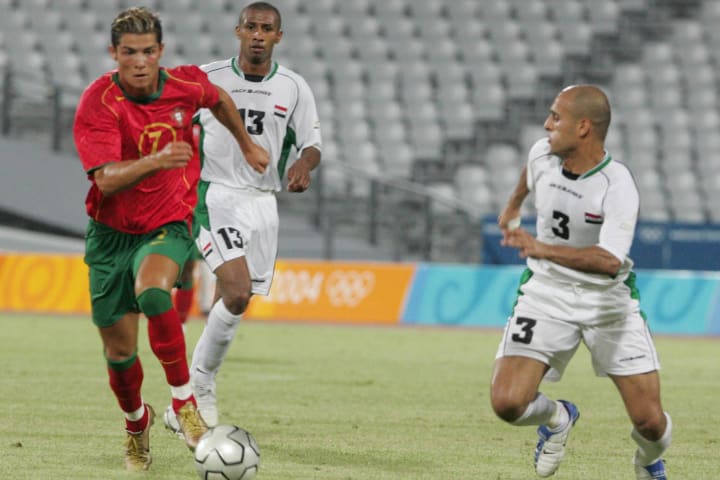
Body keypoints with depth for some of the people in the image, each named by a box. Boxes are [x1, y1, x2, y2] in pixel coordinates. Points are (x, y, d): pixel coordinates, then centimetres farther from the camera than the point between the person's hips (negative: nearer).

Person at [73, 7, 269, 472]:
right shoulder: (98, 103, -19)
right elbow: (107, 179, -30)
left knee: (152, 291, -34)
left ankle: (184, 400, -21)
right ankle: (137, 423, 35)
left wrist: (247, 144, 29)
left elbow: (219, 99, 18)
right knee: (119, 349, 4)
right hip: (111, 233, 0)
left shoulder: (186, 85, -8)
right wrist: (156, 160, -46)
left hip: (167, 227, 0)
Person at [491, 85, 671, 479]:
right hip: (546, 294, 3)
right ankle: (556, 417, 20)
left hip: (608, 298, -3)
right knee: (507, 402, -17)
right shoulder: (542, 154, -8)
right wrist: (513, 205, 38)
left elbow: (610, 260, -37)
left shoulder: (617, 185, -24)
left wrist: (544, 250, -49)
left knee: (649, 422, -7)